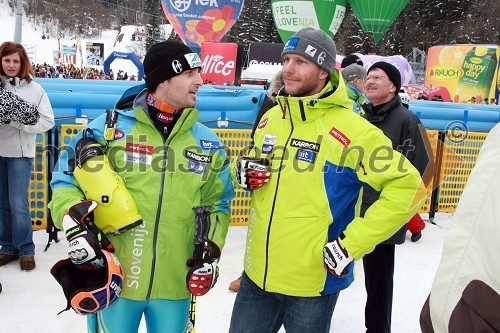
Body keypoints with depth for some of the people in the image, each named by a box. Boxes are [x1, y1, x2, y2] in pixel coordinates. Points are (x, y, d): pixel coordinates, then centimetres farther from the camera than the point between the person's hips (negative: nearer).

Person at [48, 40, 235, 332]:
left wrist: (212, 248, -2)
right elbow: (66, 177, 3)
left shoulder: (207, 142, 4)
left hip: (176, 285, 3)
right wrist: (73, 218, -15)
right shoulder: (108, 128, -5)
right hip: (113, 276, -2)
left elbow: (218, 202, 11)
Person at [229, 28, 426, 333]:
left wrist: (352, 243, -17)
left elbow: (408, 188, -15)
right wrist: (244, 171, -4)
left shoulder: (352, 130, -16)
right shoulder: (270, 118, 3)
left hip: (314, 281, -5)